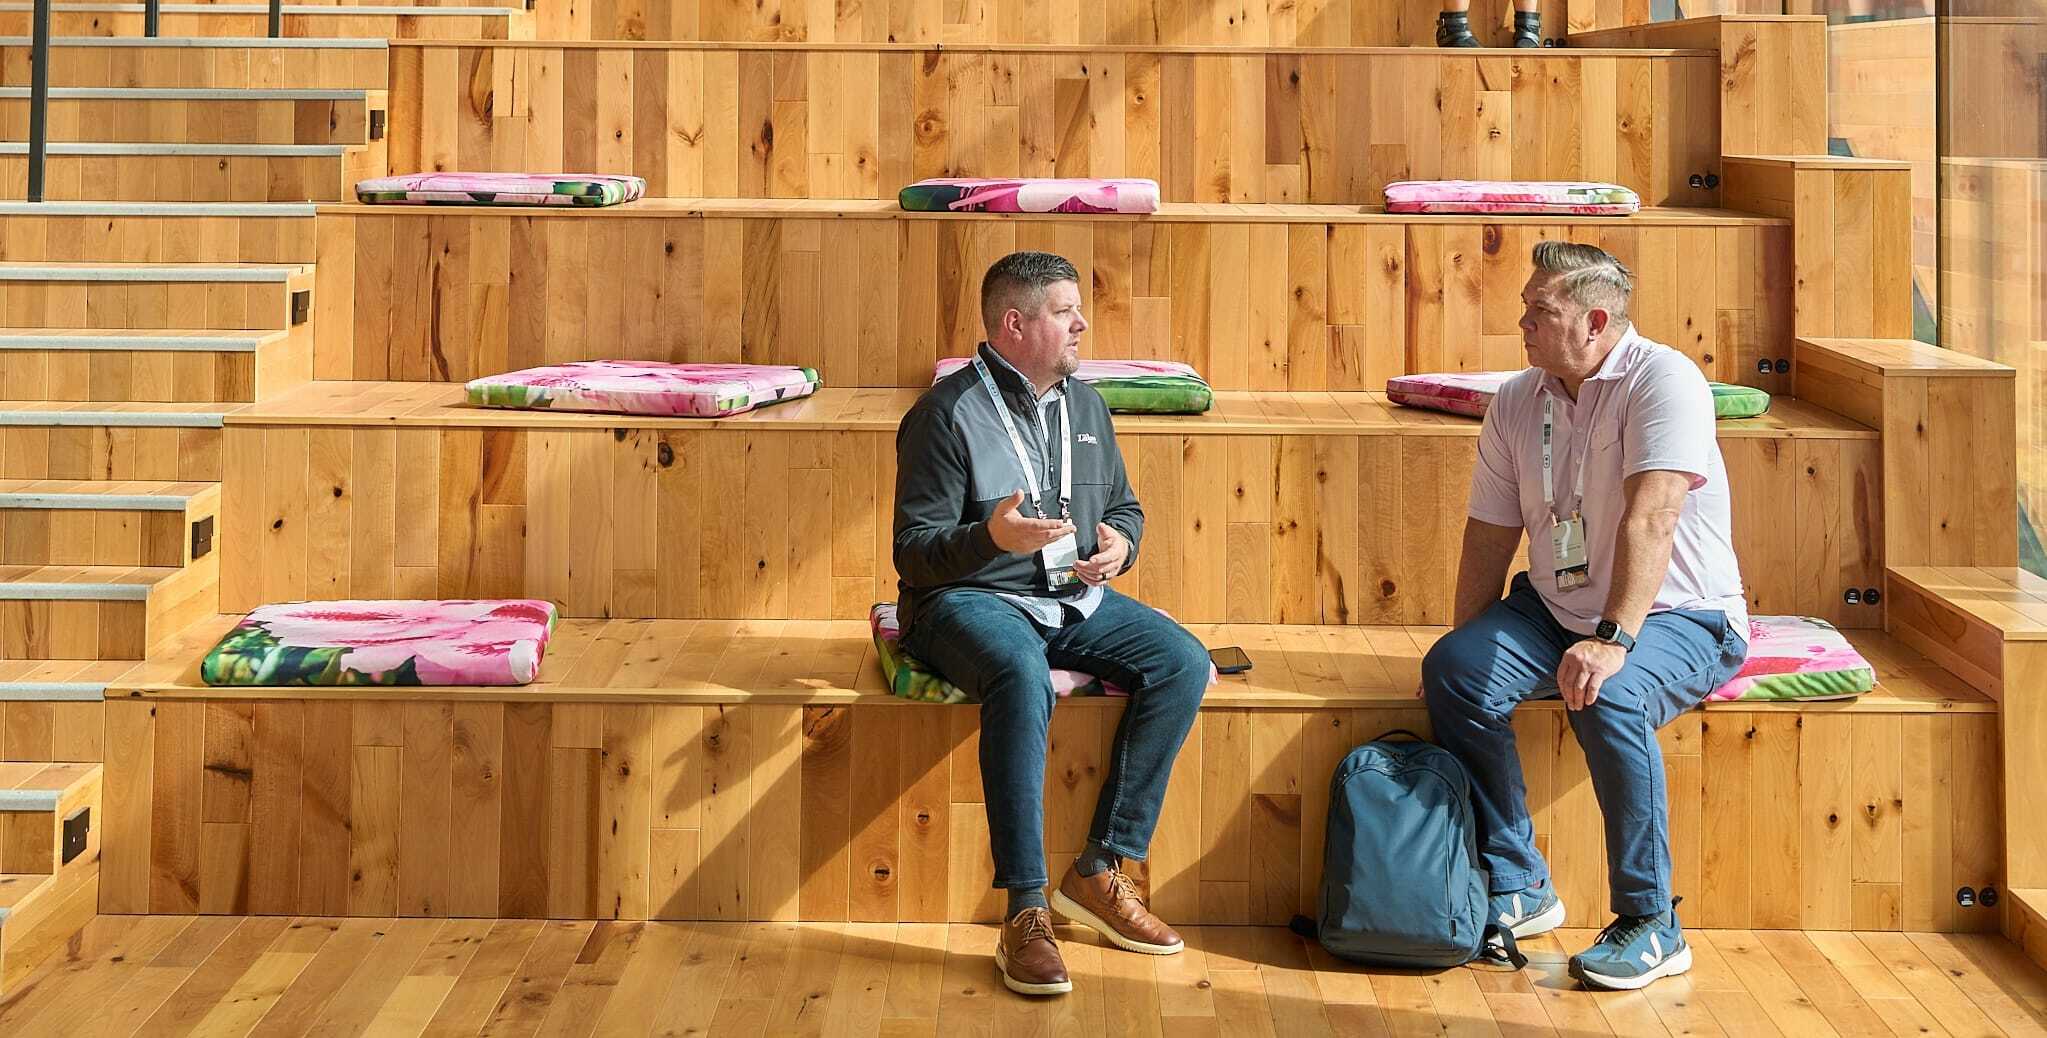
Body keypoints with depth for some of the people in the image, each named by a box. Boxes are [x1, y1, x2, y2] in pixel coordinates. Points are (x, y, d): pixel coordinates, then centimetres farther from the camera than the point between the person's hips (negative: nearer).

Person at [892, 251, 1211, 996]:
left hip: (1072, 599, 7)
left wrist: (1120, 543, 1)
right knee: (1024, 677, -39)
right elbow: (914, 551, -11)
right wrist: (990, 537, -31)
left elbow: (1125, 507, 26)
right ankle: (1024, 914, -36)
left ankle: (1099, 871, -12)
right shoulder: (949, 412, -8)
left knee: (1183, 662, -16)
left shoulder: (1085, 406, 14)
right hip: (970, 600, -7)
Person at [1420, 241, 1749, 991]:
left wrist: (1614, 641, -40)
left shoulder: (1662, 380, -18)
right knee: (1452, 674, -18)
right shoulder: (1518, 402, 3)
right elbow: (1490, 535, 8)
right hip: (1555, 611, 6)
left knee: (1609, 700, -36)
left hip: (1680, 618, -6)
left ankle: (1652, 923, -20)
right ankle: (1517, 888, -5)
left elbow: (1651, 519, -30)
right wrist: (1469, 648, 1)